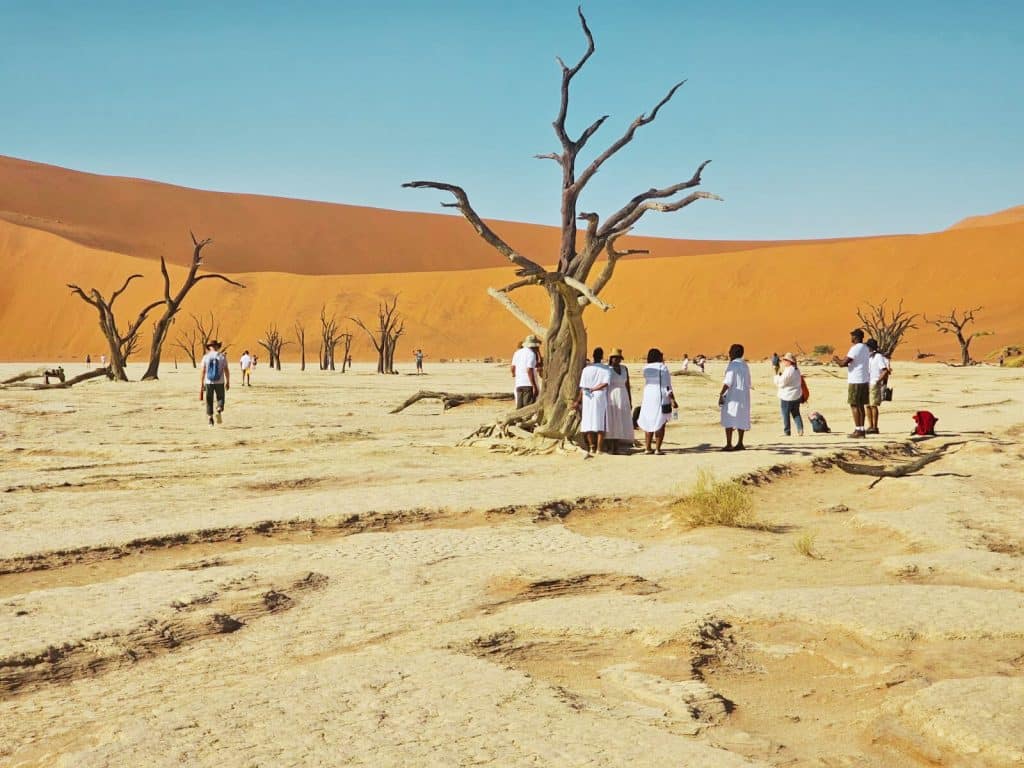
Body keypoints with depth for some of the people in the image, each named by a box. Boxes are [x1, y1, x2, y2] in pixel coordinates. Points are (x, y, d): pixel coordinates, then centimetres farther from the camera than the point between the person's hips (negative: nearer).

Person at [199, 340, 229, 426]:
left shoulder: (206, 357, -2)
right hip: (219, 382, 0)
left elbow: (202, 371, -3)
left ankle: (210, 419, 7)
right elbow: (226, 370, -3)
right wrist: (228, 382, 6)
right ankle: (219, 411, -16)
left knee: (209, 401, 11)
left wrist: (201, 384, 3)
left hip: (208, 382, 1)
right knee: (220, 398, 13)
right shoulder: (222, 356, -2)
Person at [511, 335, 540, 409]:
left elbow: (513, 368, 12)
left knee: (519, 407, 9)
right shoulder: (531, 354, -10)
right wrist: (534, 386, -17)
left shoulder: (517, 353, 11)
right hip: (529, 384, -7)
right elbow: (529, 370, -17)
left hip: (518, 384, 7)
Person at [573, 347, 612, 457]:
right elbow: (605, 384, -15)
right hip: (601, 398, 0)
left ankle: (592, 447, 6)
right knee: (601, 425, 4)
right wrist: (593, 389, -6)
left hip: (588, 399, 0)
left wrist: (578, 401, 8)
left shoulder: (586, 369, -1)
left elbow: (582, 388, -1)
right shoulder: (607, 369, -1)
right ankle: (598, 450, 3)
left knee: (588, 423, 9)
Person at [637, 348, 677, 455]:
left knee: (649, 423, 13)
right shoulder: (663, 368, -9)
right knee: (660, 423, 1)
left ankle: (647, 448, 11)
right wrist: (672, 400, -13)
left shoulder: (646, 368, 5)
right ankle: (658, 449, -2)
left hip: (648, 397, 5)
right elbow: (667, 385, -14)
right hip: (661, 397, -5)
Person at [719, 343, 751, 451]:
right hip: (744, 397, 8)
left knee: (728, 421, -5)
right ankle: (740, 444, 14)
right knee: (741, 420, 11)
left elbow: (728, 382, -18)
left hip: (732, 397, -8)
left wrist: (721, 394, -14)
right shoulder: (745, 365, 13)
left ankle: (729, 444, -10)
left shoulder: (733, 364, -13)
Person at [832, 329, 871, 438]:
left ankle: (858, 430, -7)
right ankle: (861, 429, 11)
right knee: (860, 405, 11)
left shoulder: (855, 348, -15)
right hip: (864, 380, 9)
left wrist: (836, 360, 2)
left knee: (854, 405, -5)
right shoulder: (866, 348, 14)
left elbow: (844, 363, -18)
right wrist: (840, 362, 21)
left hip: (855, 381, -9)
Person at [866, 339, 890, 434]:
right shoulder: (869, 357, 16)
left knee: (873, 405, -10)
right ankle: (870, 426, 9)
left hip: (875, 384, -8)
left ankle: (875, 427, -9)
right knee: (868, 405, 6)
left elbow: (885, 371, -14)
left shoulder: (878, 357, -8)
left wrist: (878, 381, -18)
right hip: (867, 384, 8)